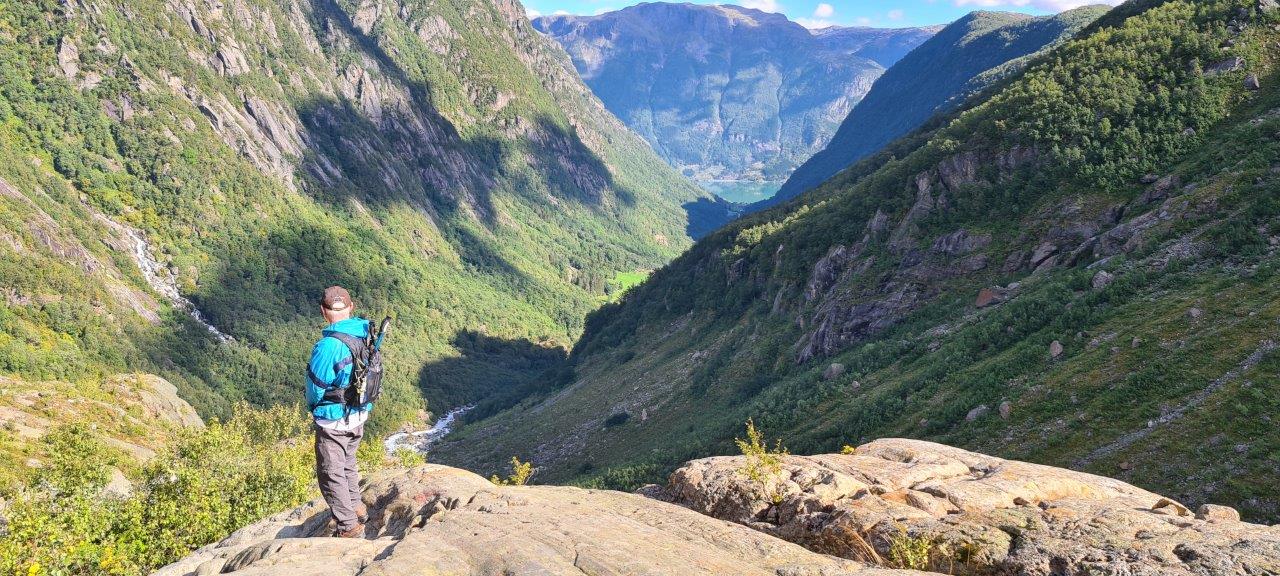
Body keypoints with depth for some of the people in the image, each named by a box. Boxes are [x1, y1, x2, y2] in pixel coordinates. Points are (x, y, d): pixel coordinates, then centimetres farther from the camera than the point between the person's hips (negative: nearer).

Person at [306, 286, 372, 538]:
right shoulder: (366, 334, -10)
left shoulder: (328, 346, -28)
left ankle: (349, 525, 16)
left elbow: (315, 387, -15)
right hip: (360, 414, 7)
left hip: (333, 420, -7)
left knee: (331, 473, 10)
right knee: (347, 461, 28)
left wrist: (314, 407, 6)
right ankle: (355, 506, 44)